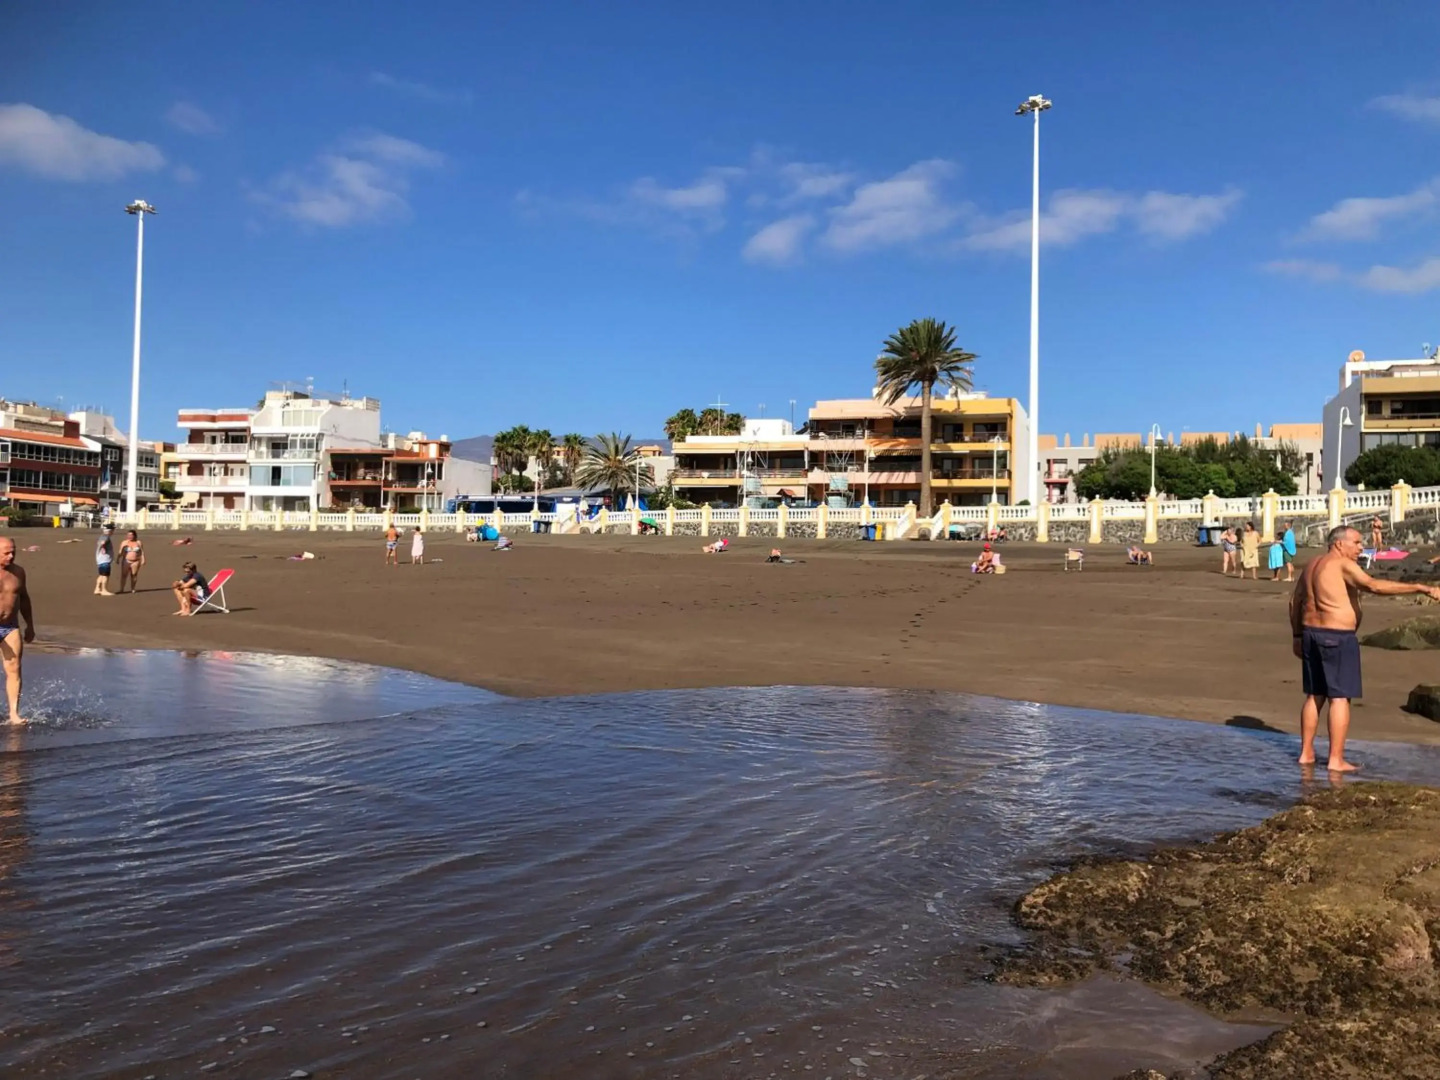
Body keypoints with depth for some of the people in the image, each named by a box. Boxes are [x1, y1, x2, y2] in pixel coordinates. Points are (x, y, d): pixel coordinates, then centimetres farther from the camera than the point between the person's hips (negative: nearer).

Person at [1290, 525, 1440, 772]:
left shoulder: (1312, 566, 13)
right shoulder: (1343, 565, -13)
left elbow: (1295, 601, 19)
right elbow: (1374, 586, -27)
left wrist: (1297, 635, 25)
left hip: (1312, 634, 9)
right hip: (1337, 638, -8)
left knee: (1315, 696, 15)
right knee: (1340, 698, -3)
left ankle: (1306, 753, 19)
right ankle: (1336, 760, -1)